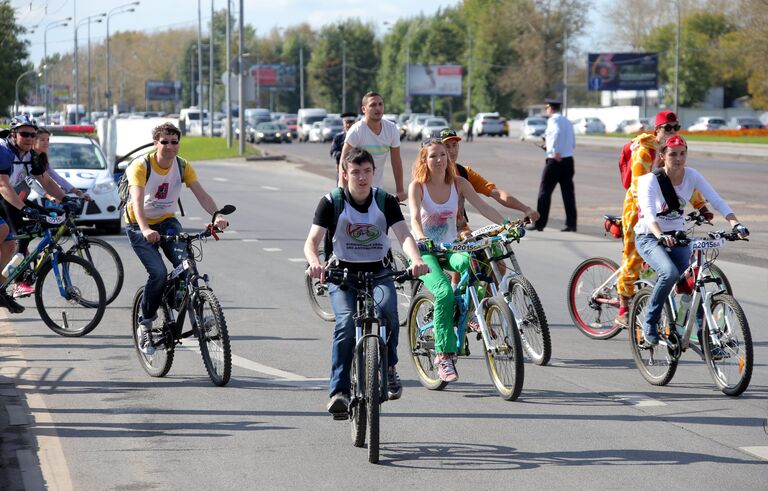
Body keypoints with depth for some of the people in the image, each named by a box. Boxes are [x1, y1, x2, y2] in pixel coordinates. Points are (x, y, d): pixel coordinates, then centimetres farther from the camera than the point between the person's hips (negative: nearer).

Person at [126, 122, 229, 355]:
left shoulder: (182, 166, -6)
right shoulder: (141, 166, -20)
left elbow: (201, 194, -17)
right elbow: (137, 201, -33)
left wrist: (218, 216, -37)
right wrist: (145, 230, -51)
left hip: (167, 221, 4)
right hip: (139, 225, -4)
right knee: (158, 273, -23)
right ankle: (145, 325, -4)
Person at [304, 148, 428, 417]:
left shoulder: (386, 202, -3)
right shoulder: (331, 203, -7)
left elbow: (404, 235, -15)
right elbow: (312, 240, -17)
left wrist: (416, 260, -37)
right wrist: (315, 263, -40)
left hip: (378, 271, 1)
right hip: (343, 273, -1)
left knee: (388, 310, -30)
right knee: (346, 322, -27)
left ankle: (389, 367, -4)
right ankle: (338, 391, -23)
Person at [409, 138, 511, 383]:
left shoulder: (459, 184, 0)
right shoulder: (417, 186, -9)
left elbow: (483, 207, -10)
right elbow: (415, 218, -23)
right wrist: (422, 240, -44)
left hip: (450, 248, 3)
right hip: (425, 251, -3)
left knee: (469, 262, -35)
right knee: (444, 293, -29)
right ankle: (444, 355, -21)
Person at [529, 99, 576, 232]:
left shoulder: (553, 120, -6)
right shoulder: (567, 122, 17)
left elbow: (557, 132, -29)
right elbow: (573, 144, 20)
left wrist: (555, 151, -28)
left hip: (555, 160, -7)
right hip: (568, 159, 7)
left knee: (545, 191, 1)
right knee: (568, 192, 6)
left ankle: (539, 223, 2)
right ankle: (571, 224, 3)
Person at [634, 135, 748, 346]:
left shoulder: (691, 176, -8)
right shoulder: (650, 180, -21)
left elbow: (716, 200, -16)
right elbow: (649, 214, -36)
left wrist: (736, 224, -32)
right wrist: (661, 236, -55)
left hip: (678, 237, 5)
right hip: (650, 238, -5)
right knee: (670, 273, -31)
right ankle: (650, 323, -14)